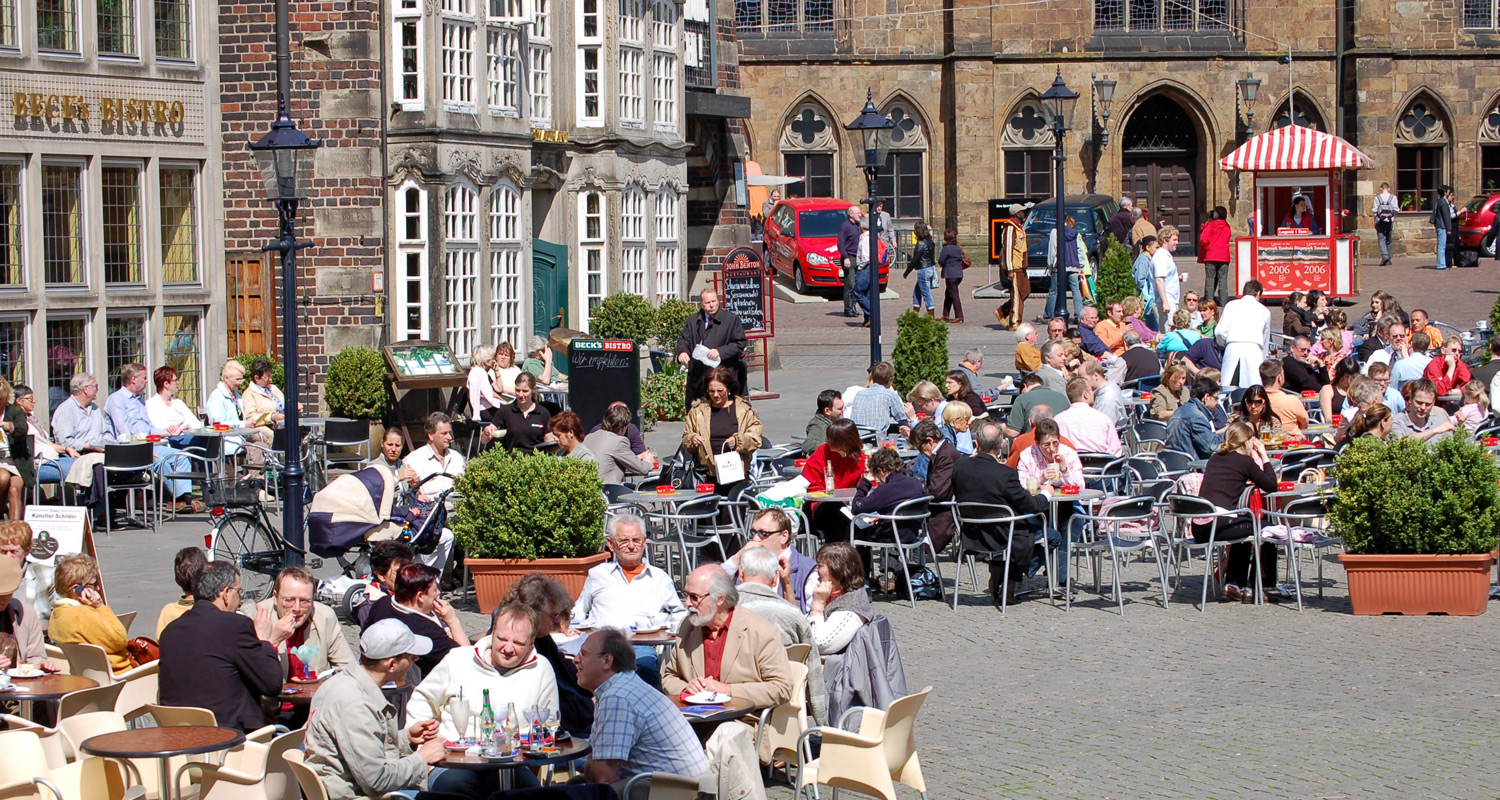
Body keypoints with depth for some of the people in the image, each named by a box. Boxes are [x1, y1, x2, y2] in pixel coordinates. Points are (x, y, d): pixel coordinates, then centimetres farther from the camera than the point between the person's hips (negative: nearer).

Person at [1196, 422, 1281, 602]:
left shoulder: (1215, 458, 19)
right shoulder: (1245, 461, -1)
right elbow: (1271, 486, 5)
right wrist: (1264, 456, 12)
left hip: (1198, 528, 7)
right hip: (1217, 525, -7)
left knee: (1243, 526, 33)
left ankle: (1234, 584, 31)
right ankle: (1266, 586, 21)